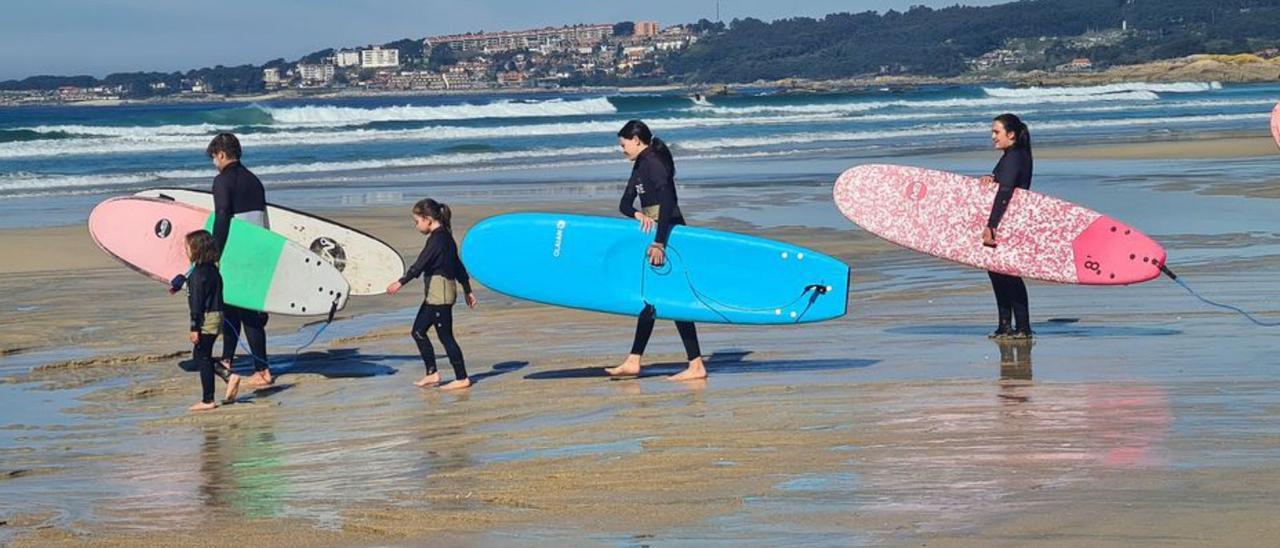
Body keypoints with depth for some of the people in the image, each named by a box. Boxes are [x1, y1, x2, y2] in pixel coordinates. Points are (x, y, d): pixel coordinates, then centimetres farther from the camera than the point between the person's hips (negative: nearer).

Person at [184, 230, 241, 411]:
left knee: (202, 358, -1)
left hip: (205, 319, -9)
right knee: (200, 355, 19)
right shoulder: (213, 269, 11)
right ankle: (230, 376, 9)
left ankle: (207, 400, 4)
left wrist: (194, 327, -17)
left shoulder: (198, 273, -17)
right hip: (217, 315, 9)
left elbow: (197, 302, -19)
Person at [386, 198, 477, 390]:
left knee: (445, 336, -4)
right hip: (435, 295, 10)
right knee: (418, 331, 12)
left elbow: (420, 264, -22)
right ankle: (432, 373, 14)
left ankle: (462, 378, 2)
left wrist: (401, 282, -24)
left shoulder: (436, 238, -14)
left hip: (440, 293, -10)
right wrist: (467, 290, 28)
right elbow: (458, 266, 22)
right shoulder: (445, 237, 16)